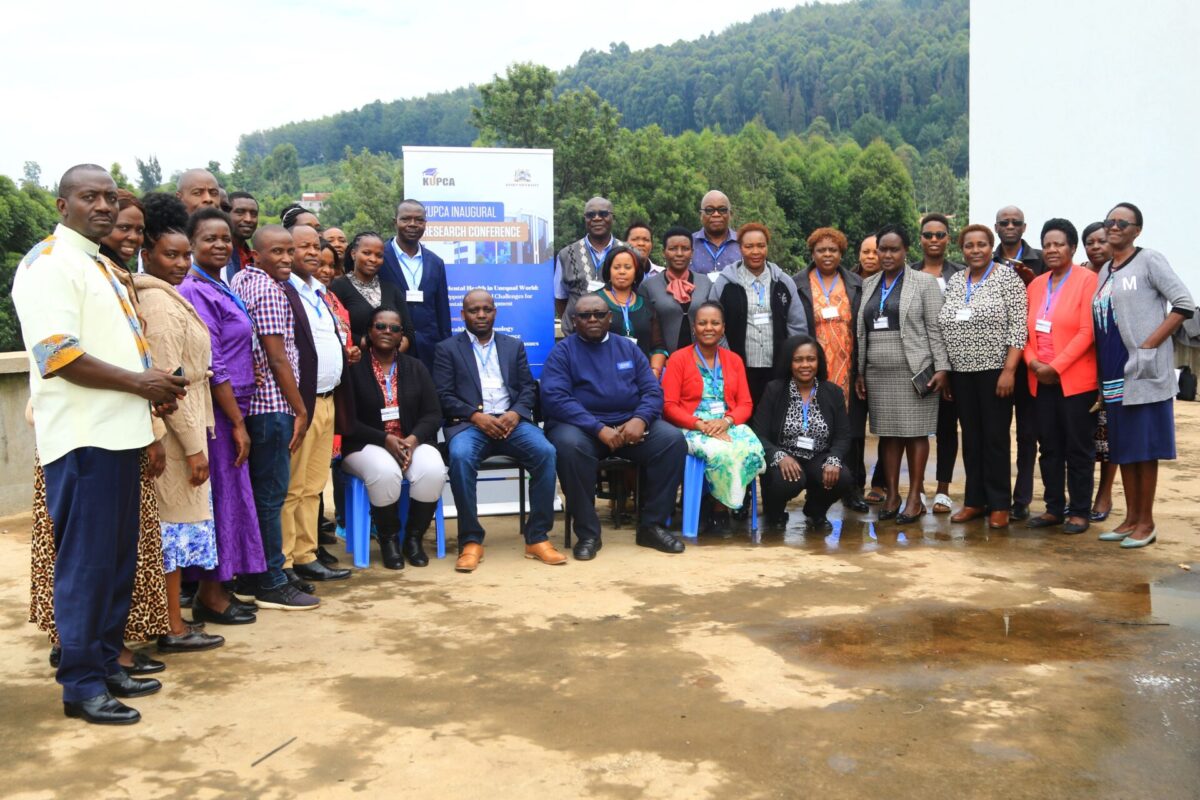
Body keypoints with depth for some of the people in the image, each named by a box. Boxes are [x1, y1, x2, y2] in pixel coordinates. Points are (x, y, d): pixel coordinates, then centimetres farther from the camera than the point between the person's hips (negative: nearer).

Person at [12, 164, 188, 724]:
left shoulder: (103, 266, 20)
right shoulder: (48, 263, -9)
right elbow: (56, 353, -19)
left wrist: (154, 388, 8)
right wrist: (137, 381, -15)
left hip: (120, 434, 9)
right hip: (81, 439, -9)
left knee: (118, 558, 14)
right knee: (86, 562, -3)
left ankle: (106, 663, 26)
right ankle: (81, 684, 8)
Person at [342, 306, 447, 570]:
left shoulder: (416, 368, 12)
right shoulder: (353, 368, 0)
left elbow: (432, 414, 6)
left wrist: (414, 439, -14)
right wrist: (384, 439, -17)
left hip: (413, 442, 3)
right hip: (366, 445, -3)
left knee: (433, 471, -30)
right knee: (385, 473, -37)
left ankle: (413, 536, -7)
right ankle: (388, 539, -11)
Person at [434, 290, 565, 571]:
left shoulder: (514, 345, 21)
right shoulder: (447, 349, 13)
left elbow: (528, 388, 13)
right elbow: (444, 396, 2)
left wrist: (515, 413, -9)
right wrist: (476, 416, -14)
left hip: (510, 420, 2)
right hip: (469, 422, -2)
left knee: (545, 452, -28)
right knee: (460, 456, -36)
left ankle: (537, 537, -19)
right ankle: (471, 541, -23)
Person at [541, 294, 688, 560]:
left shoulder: (628, 348, 15)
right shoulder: (562, 352, 3)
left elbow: (652, 390, 7)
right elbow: (555, 398, -12)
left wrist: (640, 420, -16)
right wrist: (599, 429, -22)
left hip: (630, 425, 4)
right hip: (582, 426, -3)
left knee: (673, 439, -21)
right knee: (569, 445, -36)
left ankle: (652, 525, -10)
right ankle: (588, 533, -22)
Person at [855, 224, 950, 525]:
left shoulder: (924, 282, 0)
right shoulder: (868, 284, 13)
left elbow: (936, 328, -4)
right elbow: (861, 331, 13)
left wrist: (941, 367, -10)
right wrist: (859, 372, 10)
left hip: (913, 372, -4)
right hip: (877, 373, 4)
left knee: (915, 431, 0)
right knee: (887, 433, 7)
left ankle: (915, 498, 6)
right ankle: (891, 495, 14)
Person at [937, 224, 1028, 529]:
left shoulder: (1007, 278, -5)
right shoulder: (954, 281, 11)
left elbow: (1018, 328, -10)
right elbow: (943, 325, 14)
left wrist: (1009, 370, -17)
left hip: (994, 370, -5)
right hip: (961, 372, 5)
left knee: (995, 438, 0)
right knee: (971, 437, 10)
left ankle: (999, 505, 9)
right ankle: (975, 501, 18)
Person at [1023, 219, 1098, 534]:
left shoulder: (1087, 280, -5)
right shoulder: (1036, 285, 13)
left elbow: (1087, 331, -13)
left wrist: (1056, 366, -16)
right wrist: (1033, 362, -6)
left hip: (1076, 379, -6)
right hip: (1041, 380, 6)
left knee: (1078, 448, 2)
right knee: (1049, 447, 10)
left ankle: (1079, 512, 10)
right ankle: (1054, 508, 18)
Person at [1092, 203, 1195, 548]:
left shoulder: (1149, 260, -4)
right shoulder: (1104, 272, 15)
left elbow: (1184, 304, -10)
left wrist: (1149, 345, -15)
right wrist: (1101, 367, 6)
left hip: (1143, 370, -6)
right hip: (1112, 374, 6)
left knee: (1144, 447, -2)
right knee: (1122, 448, 10)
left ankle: (1146, 522, 7)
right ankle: (1131, 518, 18)